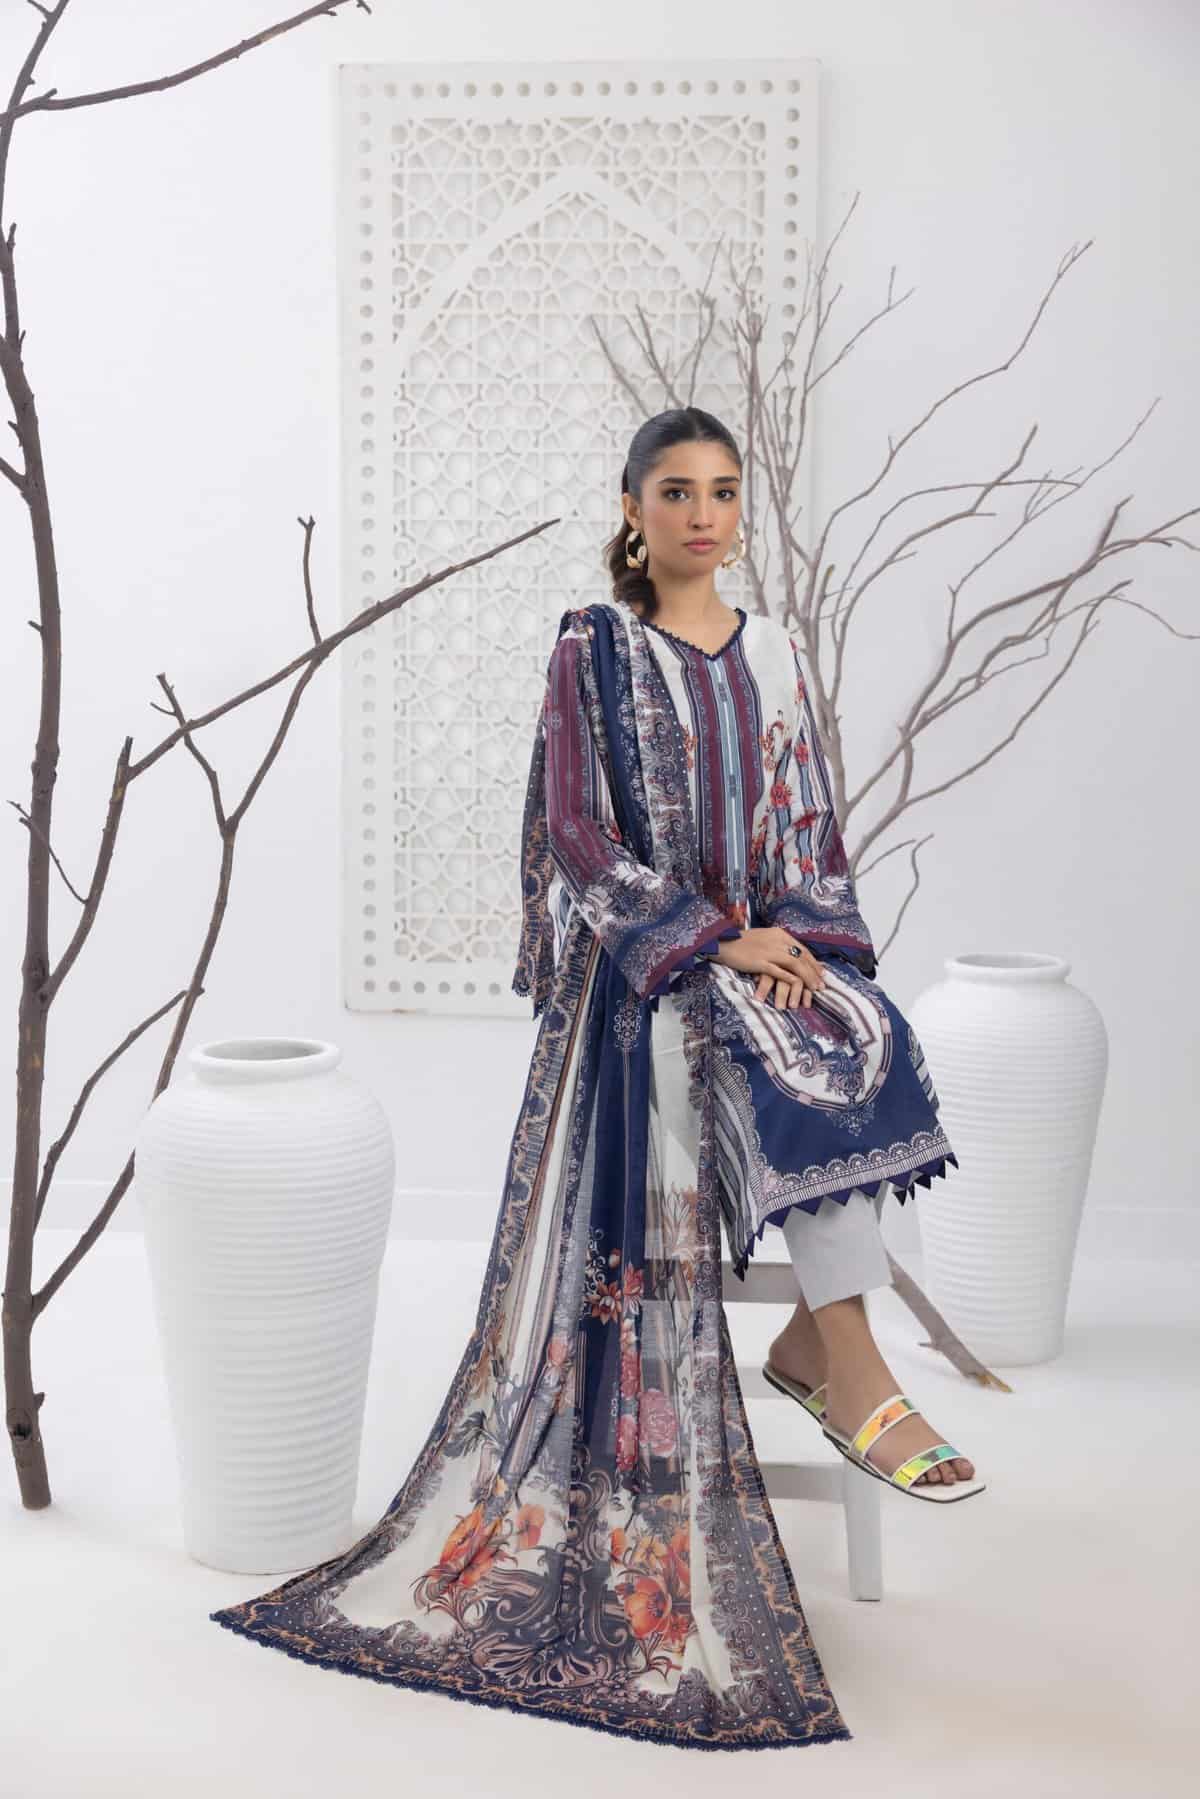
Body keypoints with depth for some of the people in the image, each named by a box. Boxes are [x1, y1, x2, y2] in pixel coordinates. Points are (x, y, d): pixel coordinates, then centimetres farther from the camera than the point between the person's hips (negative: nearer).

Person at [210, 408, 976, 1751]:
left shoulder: (770, 655, 14)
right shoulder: (593, 649, 1)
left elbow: (810, 823, 14)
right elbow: (580, 836, -6)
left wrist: (801, 934, -7)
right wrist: (714, 938, -14)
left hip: (769, 941, 4)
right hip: (637, 959, -4)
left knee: (865, 1039, -28)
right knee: (790, 1070, -31)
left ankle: (815, 1339, -18)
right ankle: (853, 1370, -27)